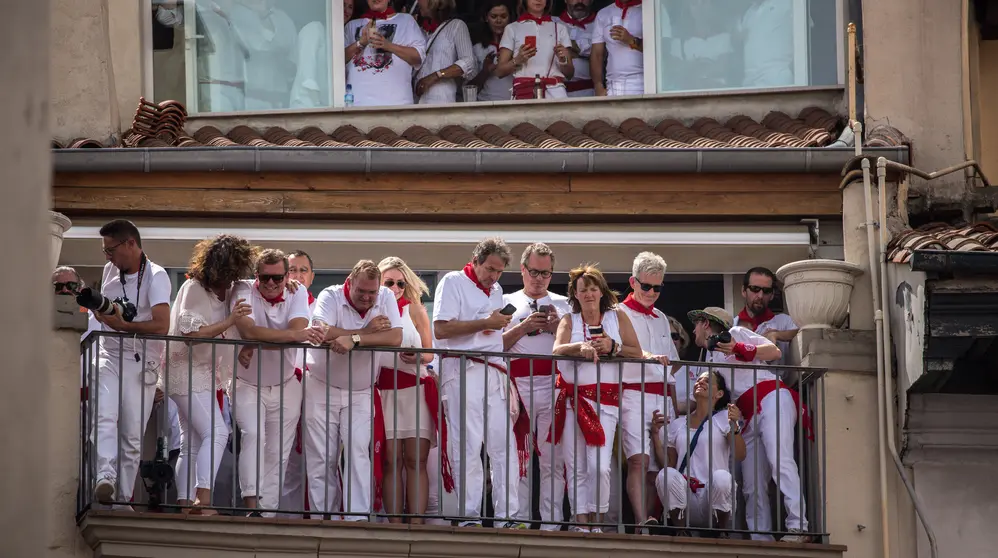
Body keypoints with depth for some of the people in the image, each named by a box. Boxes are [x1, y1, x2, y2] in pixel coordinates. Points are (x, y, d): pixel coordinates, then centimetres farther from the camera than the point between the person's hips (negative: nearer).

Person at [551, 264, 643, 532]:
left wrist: (612, 346, -11)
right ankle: (581, 522, 2)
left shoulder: (618, 316, 9)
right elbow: (557, 350, -7)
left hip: (606, 399, -1)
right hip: (573, 398, 1)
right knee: (575, 467, -2)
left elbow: (637, 353, 5)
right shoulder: (569, 320, 10)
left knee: (599, 465, -14)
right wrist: (581, 347, -25)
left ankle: (597, 522, 0)